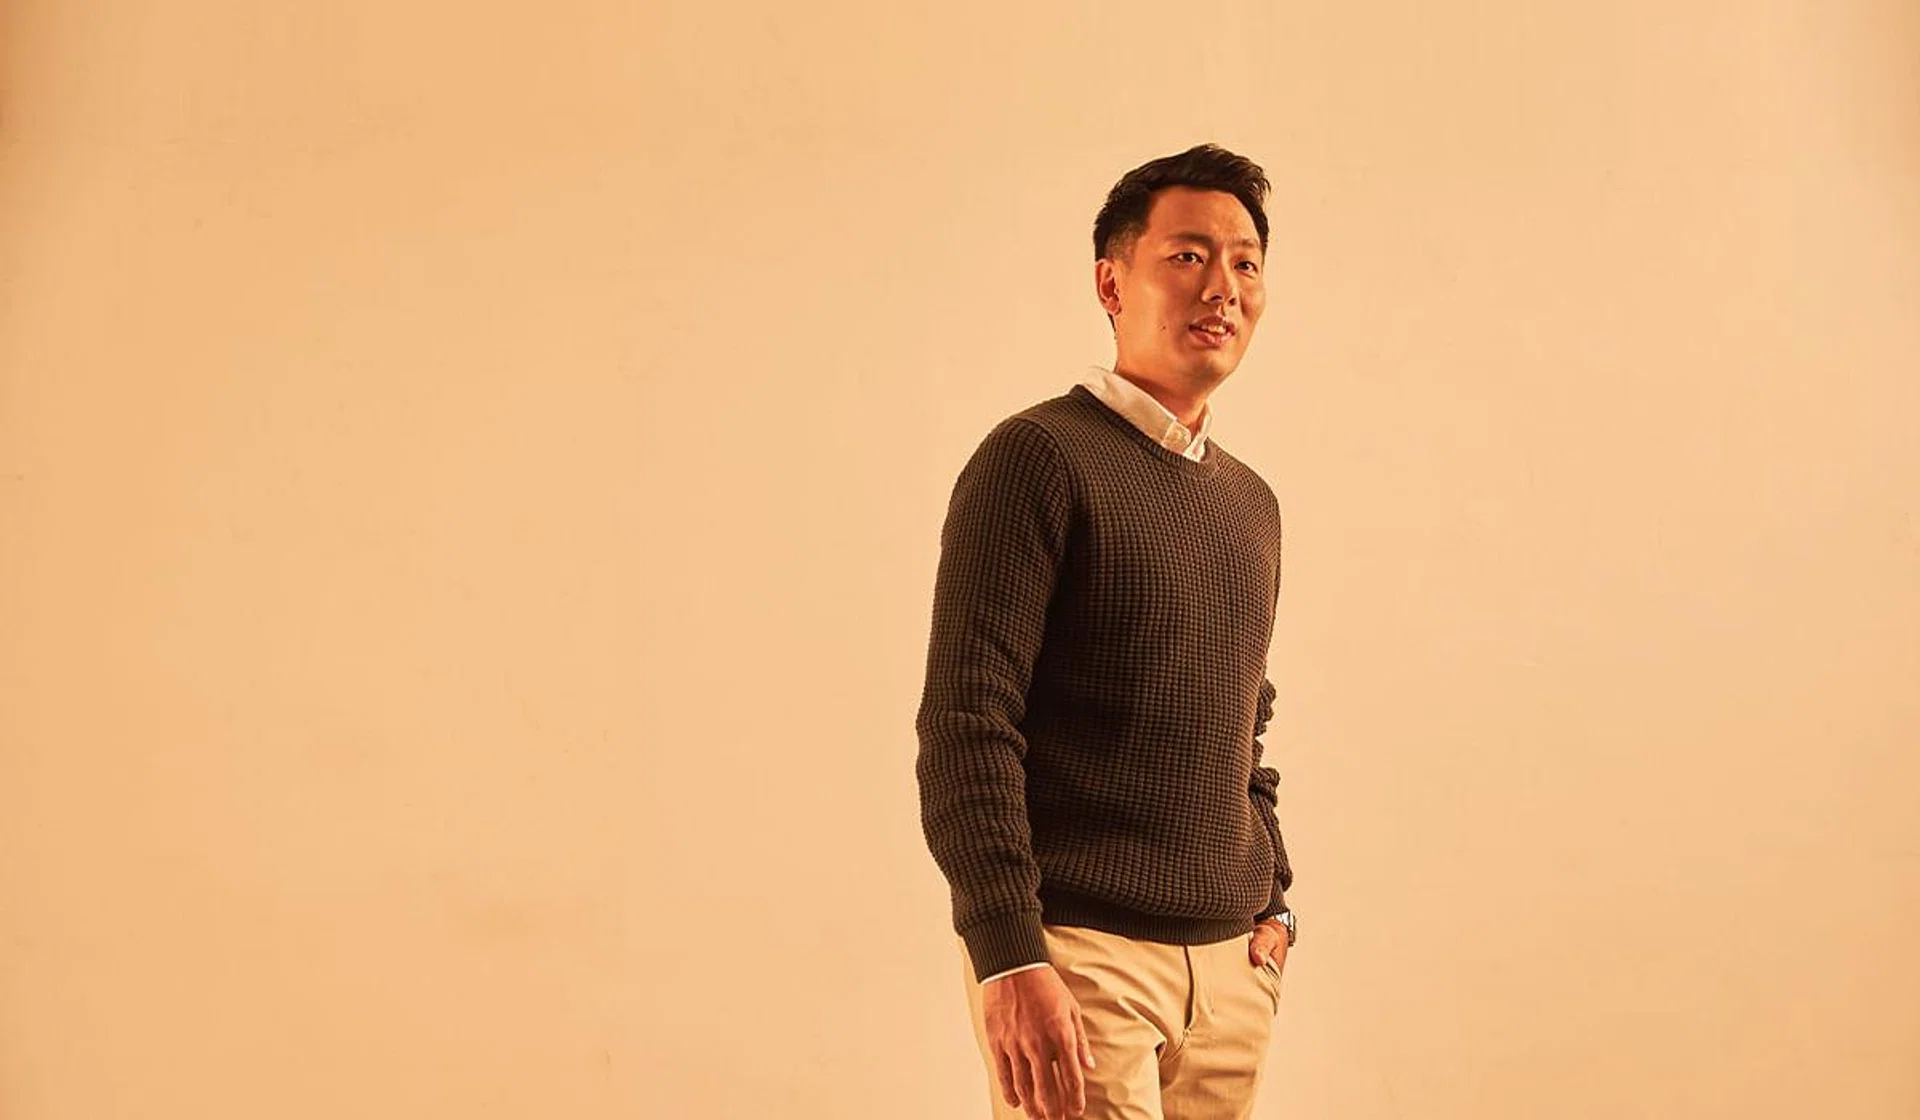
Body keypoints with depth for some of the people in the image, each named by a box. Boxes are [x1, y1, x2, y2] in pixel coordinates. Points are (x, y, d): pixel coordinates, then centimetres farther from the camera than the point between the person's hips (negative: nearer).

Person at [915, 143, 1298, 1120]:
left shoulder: (1252, 504, 16)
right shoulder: (1040, 458, -7)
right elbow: (966, 722, -14)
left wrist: (1273, 895, 14)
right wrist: (1009, 957, -20)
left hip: (1229, 962, 7)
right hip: (1076, 953, -7)